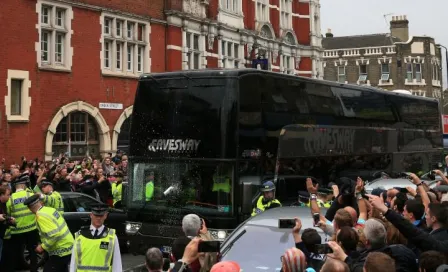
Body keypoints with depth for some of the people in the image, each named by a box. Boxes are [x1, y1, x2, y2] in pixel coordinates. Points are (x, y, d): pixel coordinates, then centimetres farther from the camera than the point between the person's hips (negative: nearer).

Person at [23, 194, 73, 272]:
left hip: (60, 251, -9)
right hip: (68, 247, 9)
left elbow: (54, 235, -26)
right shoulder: (51, 209, 6)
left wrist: (43, 247, -14)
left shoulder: (41, 215, -18)